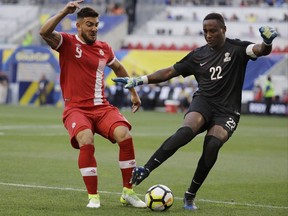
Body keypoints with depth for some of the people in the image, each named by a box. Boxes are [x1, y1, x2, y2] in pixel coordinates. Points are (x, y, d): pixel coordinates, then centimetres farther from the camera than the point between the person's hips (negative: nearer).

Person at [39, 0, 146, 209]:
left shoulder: (104, 48, 11)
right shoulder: (67, 42, -2)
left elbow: (119, 68, 31)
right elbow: (44, 32, -22)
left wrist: (133, 93, 33)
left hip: (102, 107, 4)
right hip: (76, 108, -4)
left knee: (125, 136, -21)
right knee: (86, 141, -32)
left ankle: (128, 193, -7)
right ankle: (93, 197, -18)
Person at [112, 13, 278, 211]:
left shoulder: (237, 49, 2)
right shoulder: (198, 55, 11)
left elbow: (261, 51, -15)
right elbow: (169, 72, 16)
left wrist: (267, 42, -40)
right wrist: (140, 80, 9)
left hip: (227, 111, -1)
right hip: (204, 101, 1)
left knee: (212, 146, -26)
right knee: (186, 131, -30)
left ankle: (190, 196, -11)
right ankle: (145, 170, -35)